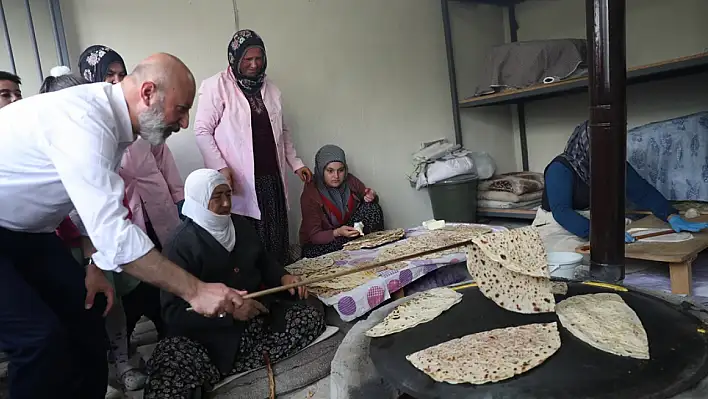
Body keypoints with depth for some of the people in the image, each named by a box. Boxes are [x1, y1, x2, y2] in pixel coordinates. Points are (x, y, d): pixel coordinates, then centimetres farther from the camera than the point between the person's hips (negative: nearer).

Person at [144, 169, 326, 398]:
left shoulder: (240, 225, 9)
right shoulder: (182, 245, -11)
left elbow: (263, 261, 23)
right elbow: (173, 312, -17)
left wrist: (283, 278, 0)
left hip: (257, 315, 8)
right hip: (211, 332, -7)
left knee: (313, 319, -14)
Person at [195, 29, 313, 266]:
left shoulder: (270, 89, 16)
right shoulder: (217, 86, -3)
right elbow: (202, 130, -5)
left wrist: (295, 163, 18)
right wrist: (220, 167, -15)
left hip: (272, 179, 5)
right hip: (239, 182, -5)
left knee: (277, 242, 5)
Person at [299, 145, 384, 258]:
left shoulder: (350, 181, -8)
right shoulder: (310, 194, -20)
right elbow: (314, 236, -20)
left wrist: (371, 197, -17)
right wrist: (338, 233, -38)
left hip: (350, 231, 4)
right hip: (317, 244, -3)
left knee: (372, 208, -16)